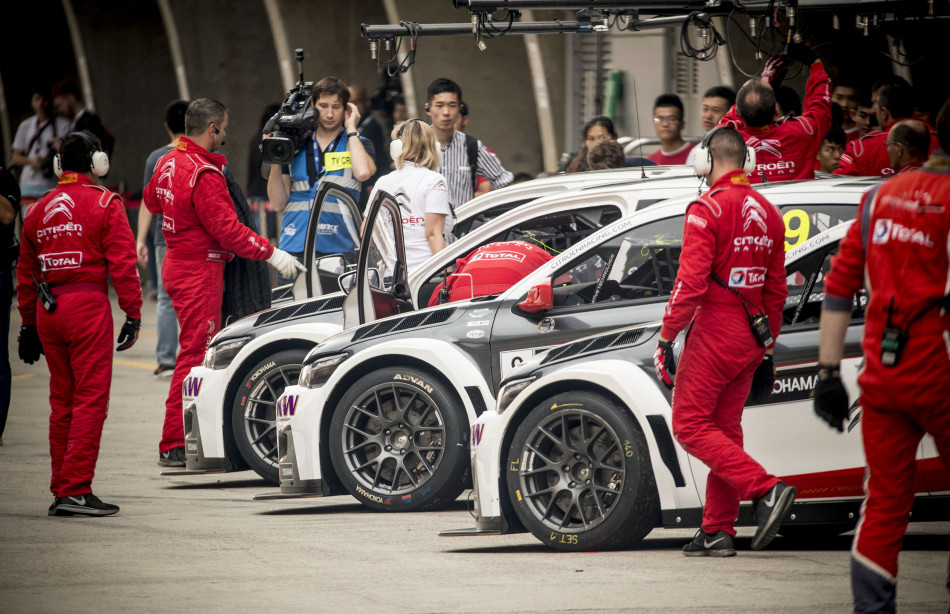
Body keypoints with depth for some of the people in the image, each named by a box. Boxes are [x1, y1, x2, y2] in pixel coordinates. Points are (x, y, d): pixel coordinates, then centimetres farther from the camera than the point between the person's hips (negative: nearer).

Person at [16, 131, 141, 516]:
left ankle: (61, 490, 15)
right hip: (88, 305, -6)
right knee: (91, 398, -6)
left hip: (47, 311, 6)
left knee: (62, 400, 13)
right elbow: (123, 262, -9)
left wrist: (29, 324, 25)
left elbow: (25, 273, 19)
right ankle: (76, 490, -12)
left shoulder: (38, 210, 15)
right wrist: (133, 313, -8)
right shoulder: (105, 205, -2)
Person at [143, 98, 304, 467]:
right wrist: (271, 254, -18)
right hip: (200, 270, -10)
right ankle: (174, 446, -5)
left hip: (178, 266, 10)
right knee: (196, 353, -6)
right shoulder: (204, 174, -22)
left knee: (203, 350, 15)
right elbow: (228, 229, -23)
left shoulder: (168, 162, 7)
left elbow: (151, 200, 26)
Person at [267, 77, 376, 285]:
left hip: (338, 249, -2)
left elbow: (363, 172, -16)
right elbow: (278, 203, 12)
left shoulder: (357, 144, 10)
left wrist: (351, 129, -3)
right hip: (294, 249, 2)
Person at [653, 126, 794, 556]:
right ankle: (717, 532, 10)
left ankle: (765, 489, -16)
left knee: (690, 424, -3)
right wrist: (766, 349, 23)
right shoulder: (768, 214, 12)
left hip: (714, 334, -8)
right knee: (725, 429, 12)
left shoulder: (707, 209, -12)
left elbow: (691, 282, -19)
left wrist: (666, 337, -12)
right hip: (750, 339, 8)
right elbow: (776, 290, 16)